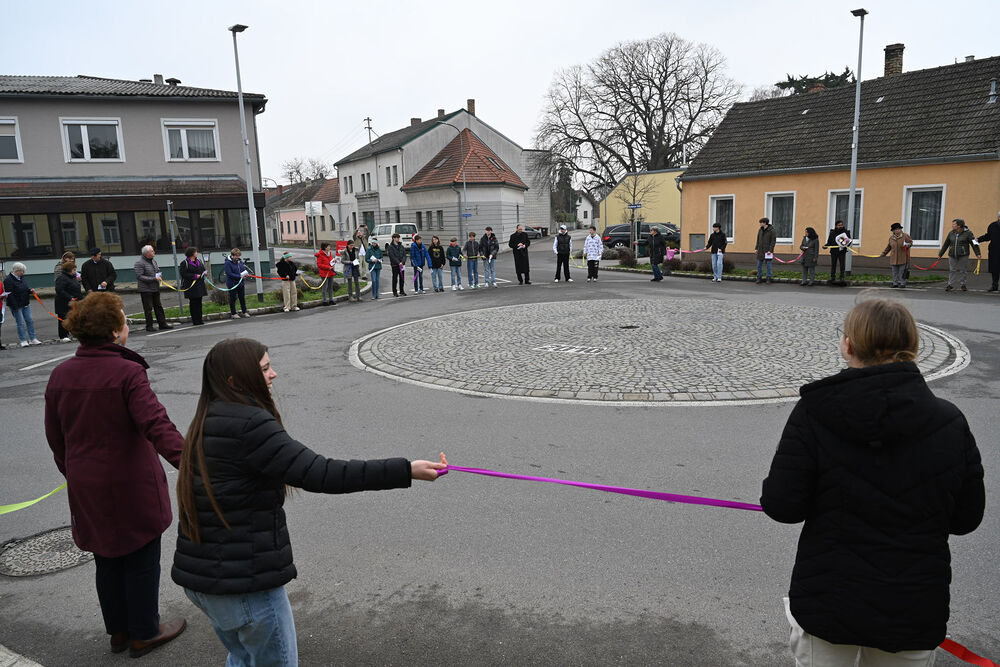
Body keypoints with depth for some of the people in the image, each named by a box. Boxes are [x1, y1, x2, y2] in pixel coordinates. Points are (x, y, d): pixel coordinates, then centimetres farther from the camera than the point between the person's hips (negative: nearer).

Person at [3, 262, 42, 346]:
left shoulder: (21, 278, 10)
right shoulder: (8, 280, -15)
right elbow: (10, 294, -19)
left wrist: (30, 290, 1)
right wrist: (15, 307, -22)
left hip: (25, 304, 8)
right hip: (16, 305, -8)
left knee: (29, 321, 6)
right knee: (20, 323, -3)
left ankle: (33, 339, 11)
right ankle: (23, 341, 4)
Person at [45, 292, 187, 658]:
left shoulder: (60, 375, 1)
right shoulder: (127, 372, -20)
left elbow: (55, 438, 10)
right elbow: (157, 426, -31)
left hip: (86, 489, 7)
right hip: (131, 488, -6)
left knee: (108, 560, 21)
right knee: (141, 561, 11)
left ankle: (118, 631, 37)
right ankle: (144, 634, 26)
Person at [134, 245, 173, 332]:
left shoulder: (153, 260, 10)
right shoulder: (139, 262, -15)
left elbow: (158, 270, 24)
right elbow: (139, 276, -21)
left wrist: (160, 275, 0)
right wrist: (154, 279, -23)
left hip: (155, 288, 8)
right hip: (146, 289, -8)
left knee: (158, 307, 11)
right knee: (148, 308, -1)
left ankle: (162, 324, 17)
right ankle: (149, 326, 7)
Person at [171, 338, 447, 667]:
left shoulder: (206, 424, 7)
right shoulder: (248, 424, -22)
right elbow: (320, 475, -30)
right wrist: (405, 471, -30)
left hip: (199, 576, 9)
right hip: (245, 582, -9)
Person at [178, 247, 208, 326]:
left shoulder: (199, 262, 15)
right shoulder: (185, 263, -6)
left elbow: (204, 269, 25)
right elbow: (183, 274, -14)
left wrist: (205, 272, 2)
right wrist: (194, 276, -18)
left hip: (200, 286, 6)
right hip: (191, 286, -6)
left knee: (199, 303, 9)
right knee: (193, 303, -4)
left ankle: (200, 320, 13)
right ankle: (195, 321, 0)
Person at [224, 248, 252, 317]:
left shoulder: (240, 261, 6)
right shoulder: (228, 262, -14)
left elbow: (244, 268, 17)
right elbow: (229, 274, -20)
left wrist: (246, 273, -7)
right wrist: (240, 276, -25)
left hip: (241, 283, 6)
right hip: (232, 284, -6)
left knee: (242, 298, 12)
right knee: (233, 299, 3)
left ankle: (244, 312, 21)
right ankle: (233, 314, 10)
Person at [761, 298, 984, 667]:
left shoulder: (813, 413, -16)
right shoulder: (950, 422, -8)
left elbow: (781, 506, -16)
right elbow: (966, 518, 0)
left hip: (827, 602, -2)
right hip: (915, 611, 3)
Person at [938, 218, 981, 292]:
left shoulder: (967, 233, -5)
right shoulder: (951, 233, 7)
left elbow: (974, 243, -8)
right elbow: (946, 244, 14)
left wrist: (977, 253, -16)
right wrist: (940, 254, 16)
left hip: (963, 256, -3)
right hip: (952, 256, 3)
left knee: (963, 271, 4)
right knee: (952, 270, 2)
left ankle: (963, 285, 17)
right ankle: (950, 285, 9)